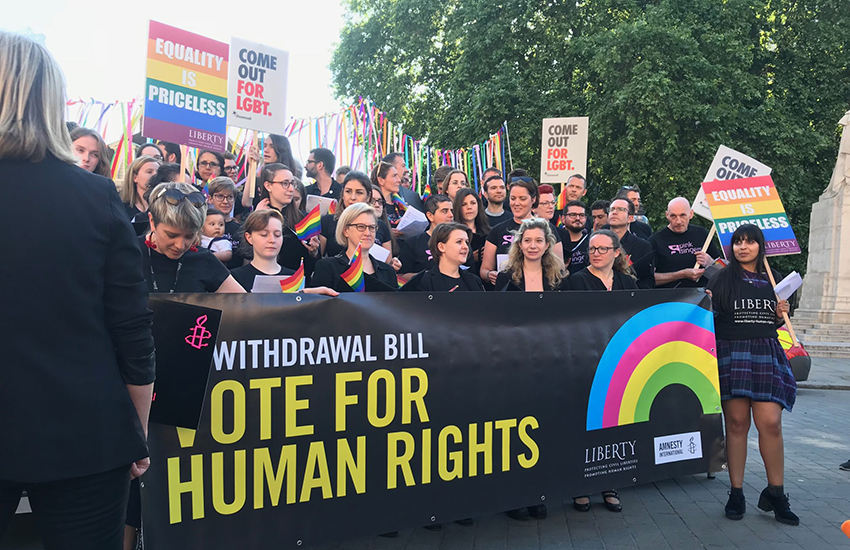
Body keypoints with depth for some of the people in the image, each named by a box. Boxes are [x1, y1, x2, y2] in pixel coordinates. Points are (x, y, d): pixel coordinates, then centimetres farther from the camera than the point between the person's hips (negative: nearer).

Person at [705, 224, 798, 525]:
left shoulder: (772, 279, 14)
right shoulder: (722, 278, 3)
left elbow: (775, 322, 22)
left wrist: (781, 315, 1)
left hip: (766, 354, 3)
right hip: (731, 352, -2)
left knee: (770, 423, -6)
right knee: (736, 423, 0)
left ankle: (775, 492, 10)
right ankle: (736, 493, 11)